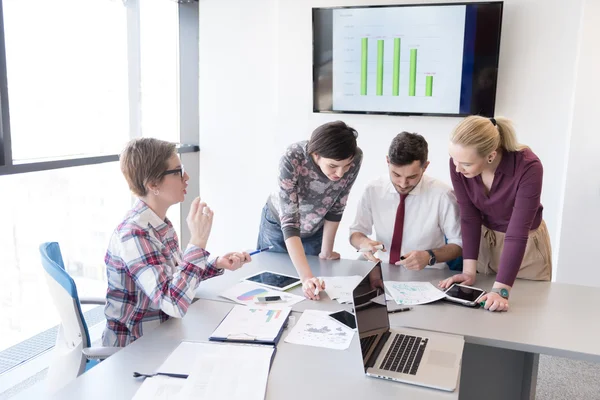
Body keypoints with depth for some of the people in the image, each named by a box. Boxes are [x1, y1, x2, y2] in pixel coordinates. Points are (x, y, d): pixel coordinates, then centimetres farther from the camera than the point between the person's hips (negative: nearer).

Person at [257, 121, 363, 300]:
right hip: (279, 224, -2)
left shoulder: (355, 158, -28)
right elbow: (289, 222, -40)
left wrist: (326, 252, -4)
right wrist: (306, 277, -50)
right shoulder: (292, 159, -38)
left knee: (313, 293, 17)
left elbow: (336, 207, -14)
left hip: (315, 229, 2)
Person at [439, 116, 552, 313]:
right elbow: (469, 217, -15)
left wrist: (500, 290, -38)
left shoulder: (528, 167, -33)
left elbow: (517, 233, -33)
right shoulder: (459, 162, -22)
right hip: (484, 239, 3)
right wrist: (469, 270, -19)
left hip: (526, 245, -3)